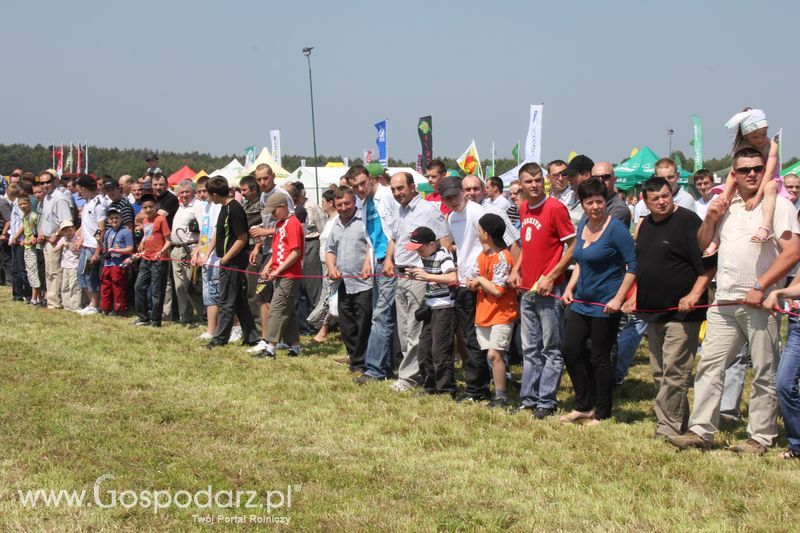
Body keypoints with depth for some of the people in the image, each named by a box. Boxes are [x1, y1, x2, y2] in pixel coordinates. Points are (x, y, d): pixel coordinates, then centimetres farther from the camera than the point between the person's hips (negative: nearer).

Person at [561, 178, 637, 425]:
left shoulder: (616, 228, -15)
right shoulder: (583, 226, 8)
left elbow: (633, 265, -17)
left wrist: (619, 298, -22)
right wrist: (570, 287, 9)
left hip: (605, 305, -8)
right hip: (581, 302, 8)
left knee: (599, 359, 1)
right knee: (570, 349, 8)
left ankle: (602, 414, 16)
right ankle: (585, 406, 22)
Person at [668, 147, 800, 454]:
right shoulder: (725, 207, 15)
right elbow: (701, 246, 22)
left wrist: (760, 287, -18)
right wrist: (710, 219, 3)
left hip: (760, 303, -5)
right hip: (724, 302, 6)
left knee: (764, 373, 2)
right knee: (710, 365, 3)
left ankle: (761, 437, 9)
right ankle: (701, 431, 7)